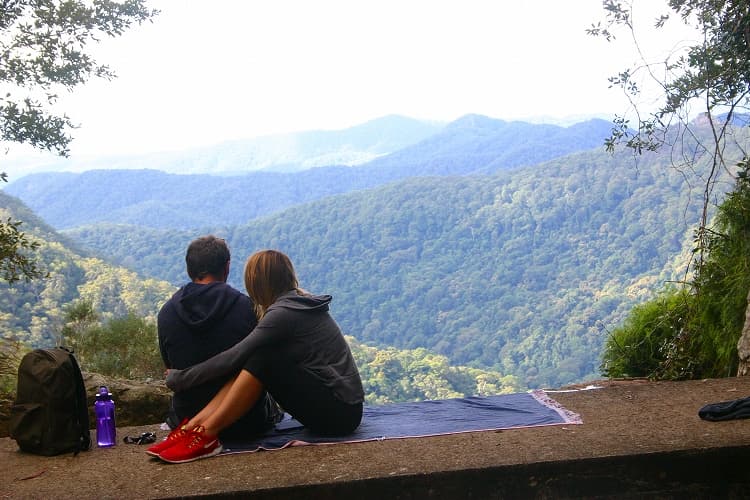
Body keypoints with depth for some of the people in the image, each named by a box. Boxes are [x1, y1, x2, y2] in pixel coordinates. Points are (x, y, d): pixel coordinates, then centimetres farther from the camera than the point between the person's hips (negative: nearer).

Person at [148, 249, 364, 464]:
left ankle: (207, 436, -16)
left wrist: (177, 377, -3)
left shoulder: (284, 313, -15)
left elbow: (233, 359, -14)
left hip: (340, 412, -9)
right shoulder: (301, 304, 13)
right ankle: (193, 427, -9)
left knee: (262, 360, -20)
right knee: (253, 359, -1)